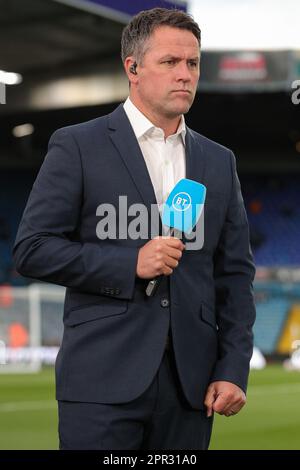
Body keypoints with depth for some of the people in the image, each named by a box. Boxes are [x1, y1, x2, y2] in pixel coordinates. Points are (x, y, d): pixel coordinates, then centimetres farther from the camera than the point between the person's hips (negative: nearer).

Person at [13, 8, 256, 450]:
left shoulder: (219, 162, 14)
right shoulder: (78, 146, 1)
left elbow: (235, 274, 13)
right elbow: (32, 249, -4)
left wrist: (233, 370, 3)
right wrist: (130, 263, -13)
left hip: (190, 381, 4)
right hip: (104, 379, -4)